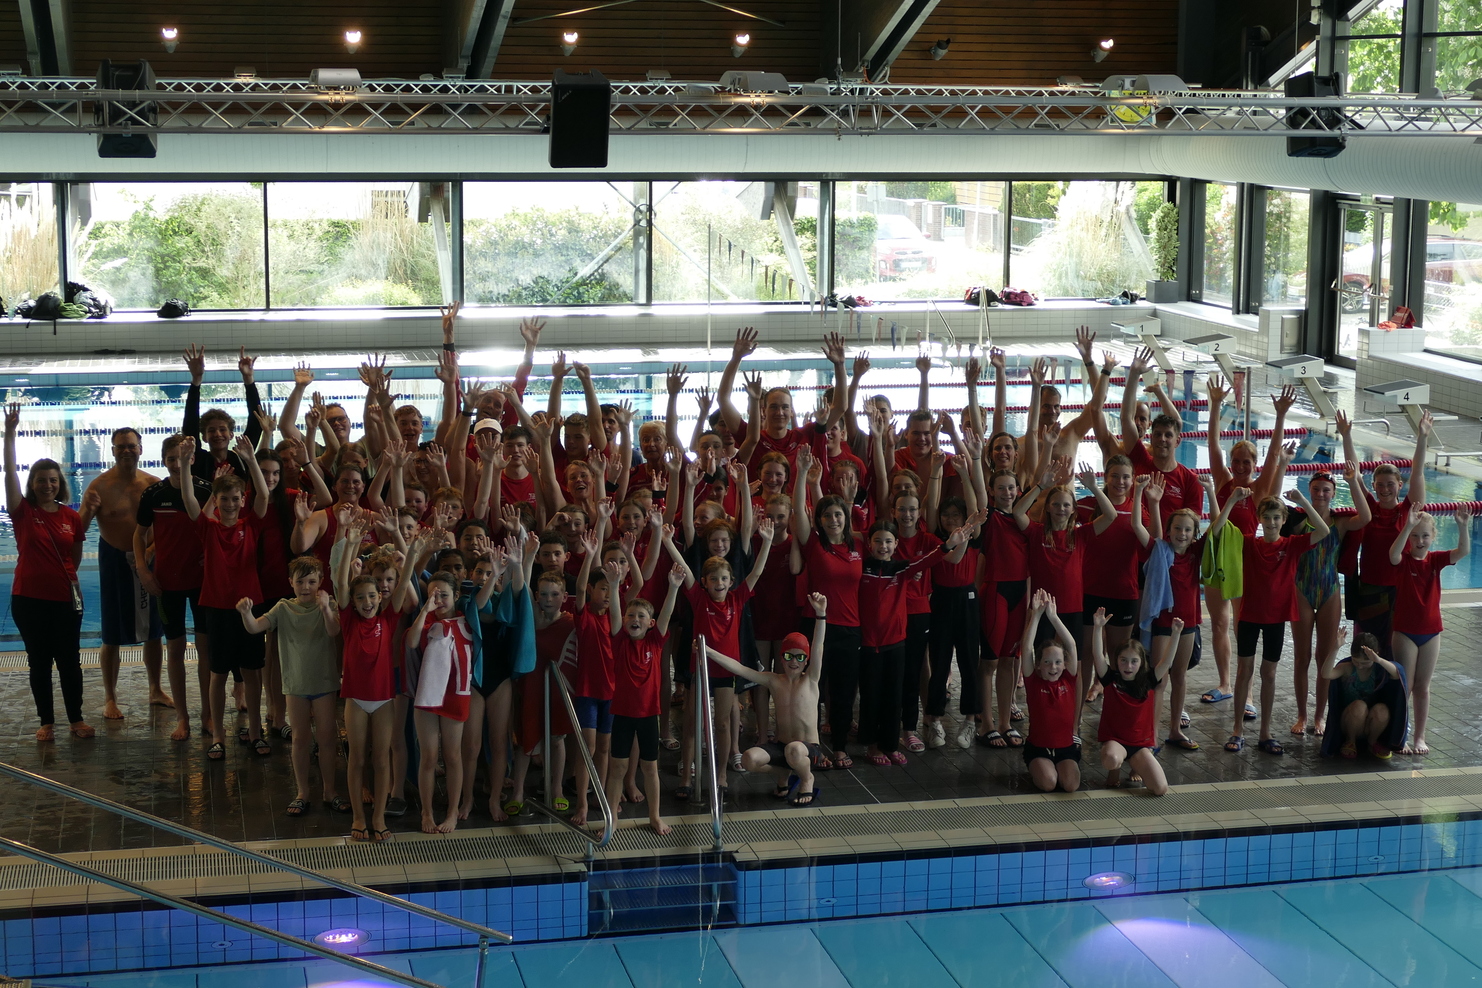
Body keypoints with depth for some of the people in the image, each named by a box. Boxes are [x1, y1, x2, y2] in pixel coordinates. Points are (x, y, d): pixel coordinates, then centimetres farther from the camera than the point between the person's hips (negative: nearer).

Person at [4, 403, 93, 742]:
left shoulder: (72, 517, 0)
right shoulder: (23, 512, -5)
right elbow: (10, 472, -17)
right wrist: (10, 433, -25)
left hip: (65, 598, 1)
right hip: (29, 599, -1)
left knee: (69, 661, 8)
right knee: (39, 662, 7)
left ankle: (76, 719, 20)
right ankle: (46, 722, 17)